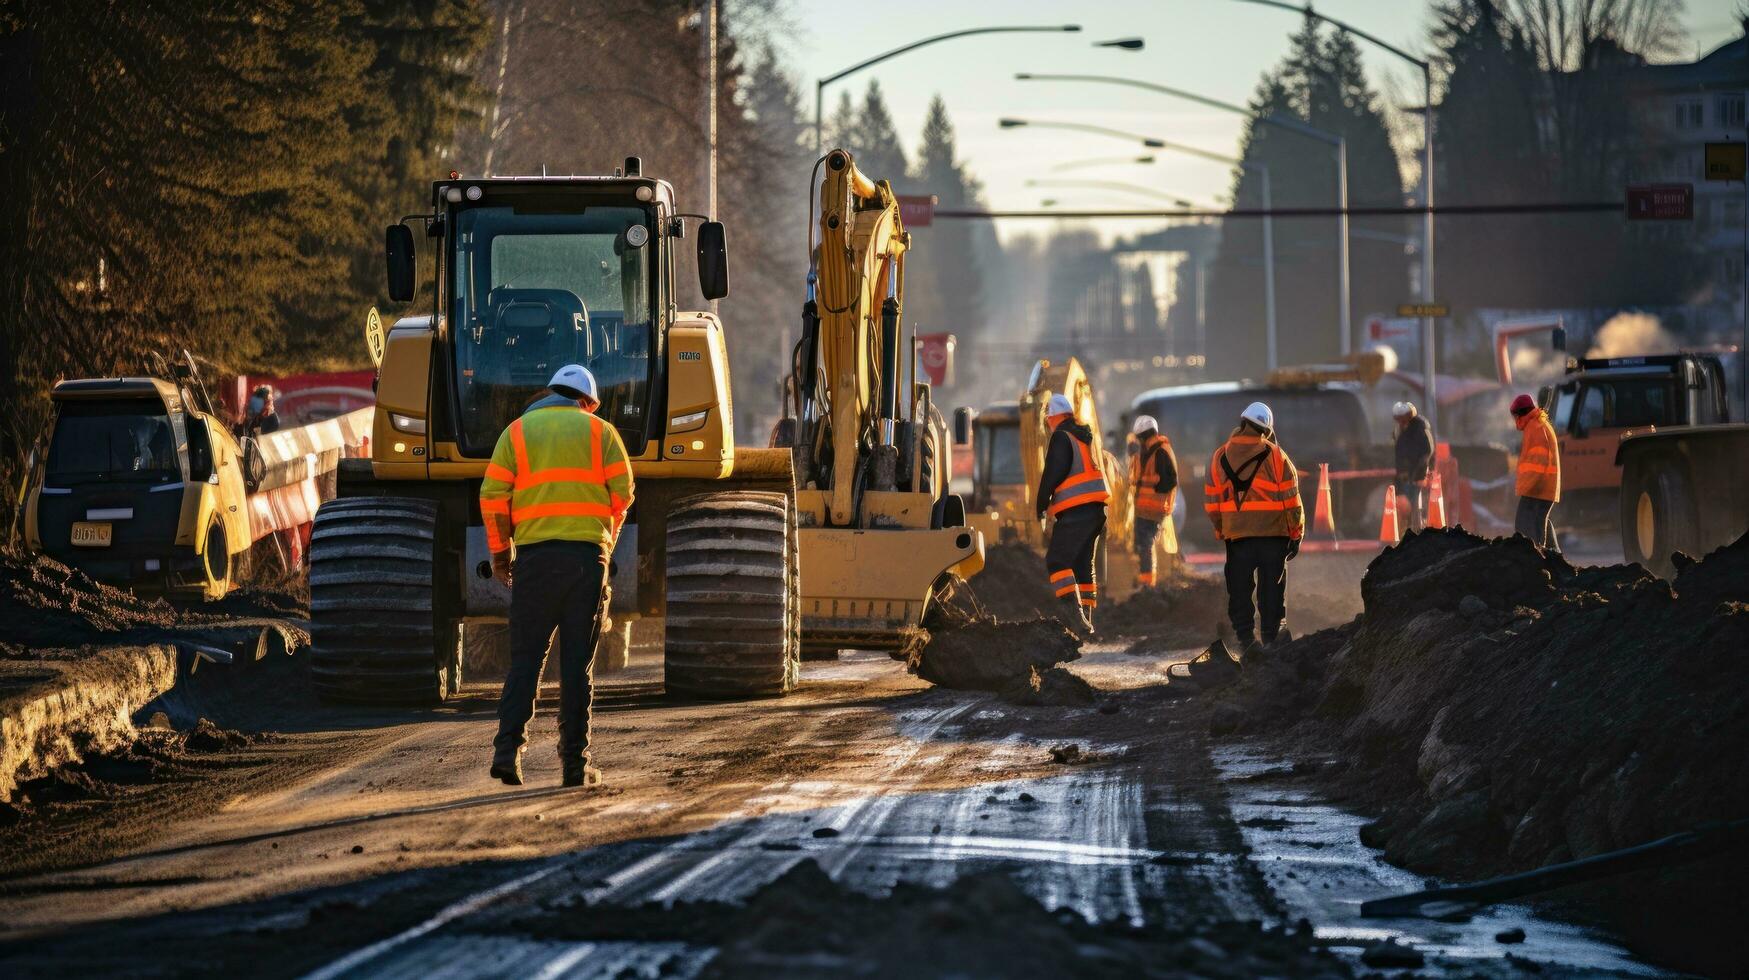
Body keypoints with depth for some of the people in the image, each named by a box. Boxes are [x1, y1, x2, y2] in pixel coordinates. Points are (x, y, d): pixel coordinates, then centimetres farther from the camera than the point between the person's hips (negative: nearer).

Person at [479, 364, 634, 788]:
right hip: (587, 556, 0)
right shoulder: (601, 432, 9)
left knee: (525, 660, 4)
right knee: (577, 665, 3)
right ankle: (575, 763, 1)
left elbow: (493, 496, 0)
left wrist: (499, 550, 10)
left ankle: (507, 750, -11)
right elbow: (622, 493, 2)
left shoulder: (518, 431, 10)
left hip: (535, 555, 0)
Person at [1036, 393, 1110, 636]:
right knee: (1084, 564, 13)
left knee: (1057, 561, -9)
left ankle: (1073, 609, -25)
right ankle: (1085, 620, 12)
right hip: (1096, 510, 9)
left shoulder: (1062, 438, -8)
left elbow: (1053, 473, -13)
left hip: (1075, 512, -9)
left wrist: (1041, 503, -1)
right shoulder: (1086, 438, 19)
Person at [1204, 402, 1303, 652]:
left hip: (1236, 536, 2)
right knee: (1272, 590, 5)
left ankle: (1246, 638, 4)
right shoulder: (1275, 457, -6)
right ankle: (1272, 638, 4)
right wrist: (1296, 535, 4)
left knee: (1239, 591, 9)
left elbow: (1211, 502, 6)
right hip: (1273, 534, -2)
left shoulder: (1219, 457, 3)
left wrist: (1221, 531, 16)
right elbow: (1291, 500, -5)